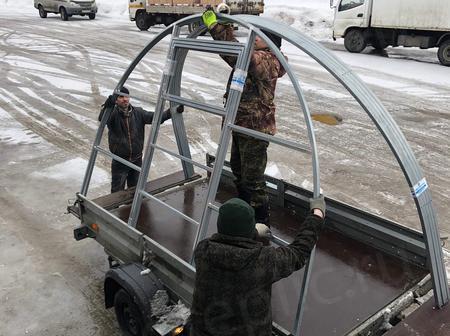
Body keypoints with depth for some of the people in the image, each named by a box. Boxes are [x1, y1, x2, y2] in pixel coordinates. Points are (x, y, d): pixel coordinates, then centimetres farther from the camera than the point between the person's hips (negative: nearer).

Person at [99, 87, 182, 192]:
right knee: (117, 192, 7)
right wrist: (108, 106, -54)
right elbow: (102, 119, -33)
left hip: (136, 160, 3)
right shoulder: (113, 113, -13)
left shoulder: (138, 113, -3)